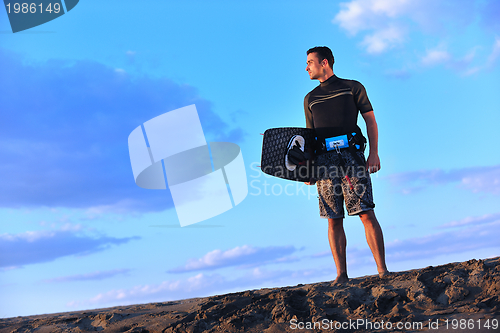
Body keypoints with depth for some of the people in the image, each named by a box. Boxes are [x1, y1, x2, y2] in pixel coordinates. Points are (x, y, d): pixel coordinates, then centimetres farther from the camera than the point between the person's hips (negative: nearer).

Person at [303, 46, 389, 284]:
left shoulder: (353, 87, 12)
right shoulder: (310, 98, 22)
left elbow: (370, 120, 7)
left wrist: (374, 153, -6)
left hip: (351, 154, -3)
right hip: (324, 159, 3)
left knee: (366, 213, -10)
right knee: (334, 219, -1)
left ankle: (382, 270, -8)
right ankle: (341, 275, 2)